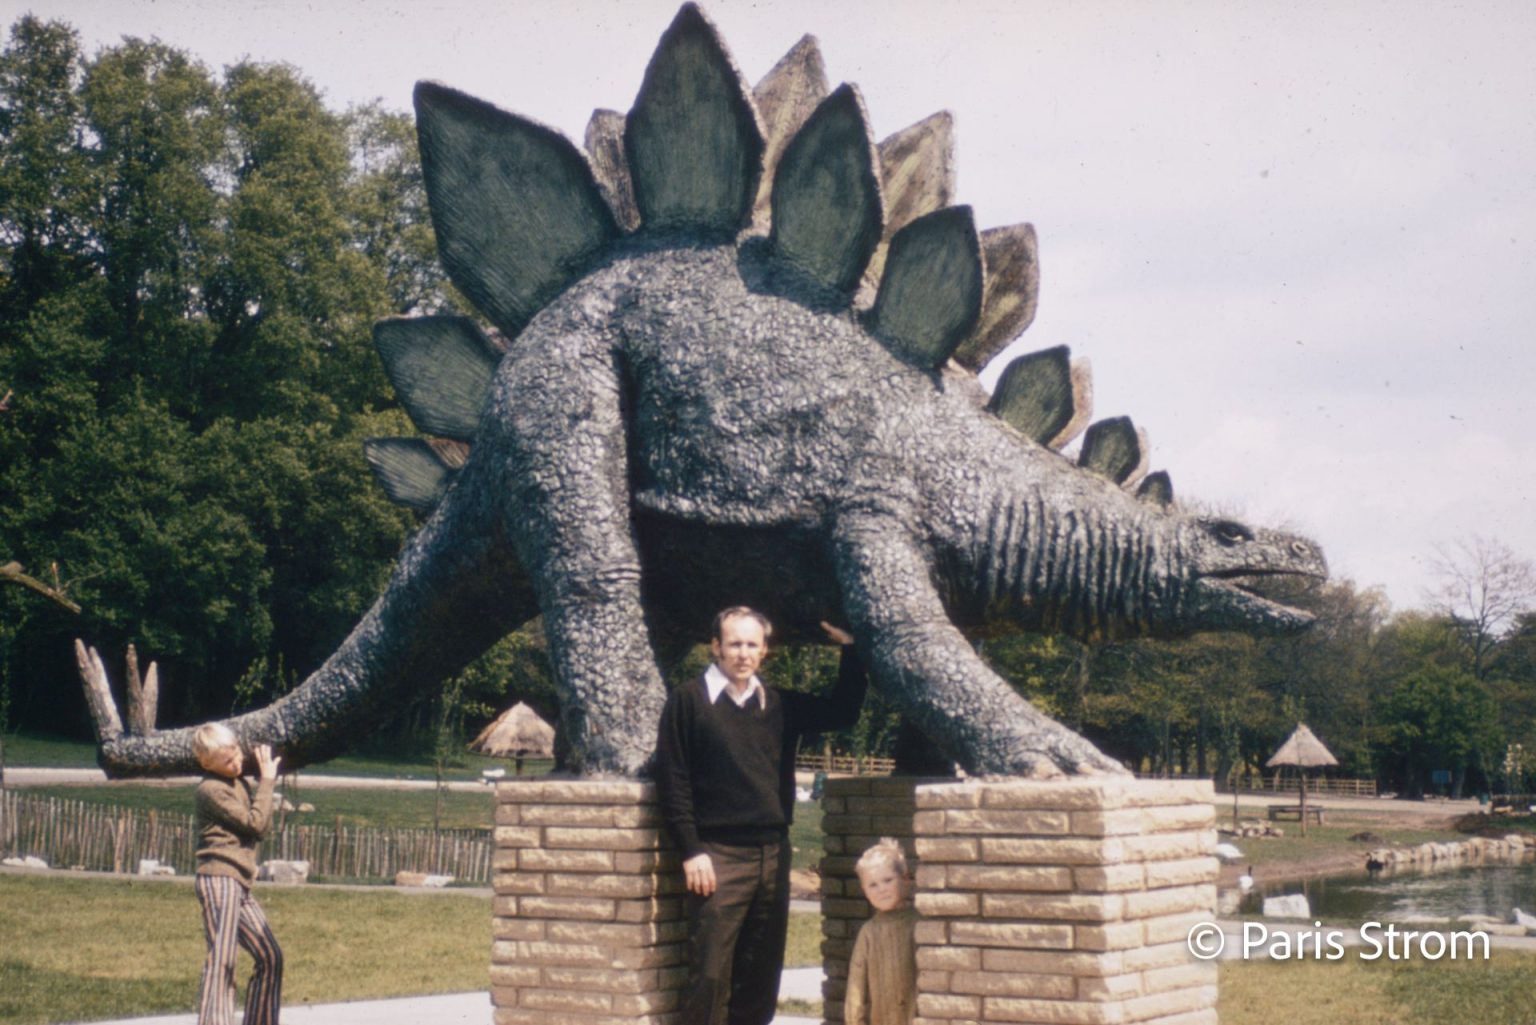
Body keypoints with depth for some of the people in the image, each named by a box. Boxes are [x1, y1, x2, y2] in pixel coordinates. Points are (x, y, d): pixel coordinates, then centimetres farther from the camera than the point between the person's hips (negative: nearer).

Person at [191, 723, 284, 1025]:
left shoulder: (238, 783, 18)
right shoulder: (212, 789, -10)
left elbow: (262, 827, 17)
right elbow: (254, 822, -11)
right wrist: (266, 780, -5)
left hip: (239, 884, 9)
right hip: (220, 878, -9)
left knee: (270, 956, 11)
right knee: (221, 959, -15)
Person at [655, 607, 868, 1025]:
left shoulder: (779, 704, 12)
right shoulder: (689, 700, -1)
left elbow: (842, 712, 18)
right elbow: (672, 781, -5)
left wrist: (850, 650, 7)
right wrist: (691, 851, -11)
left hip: (773, 854, 5)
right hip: (719, 856, -5)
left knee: (760, 974, 9)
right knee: (711, 974, -7)